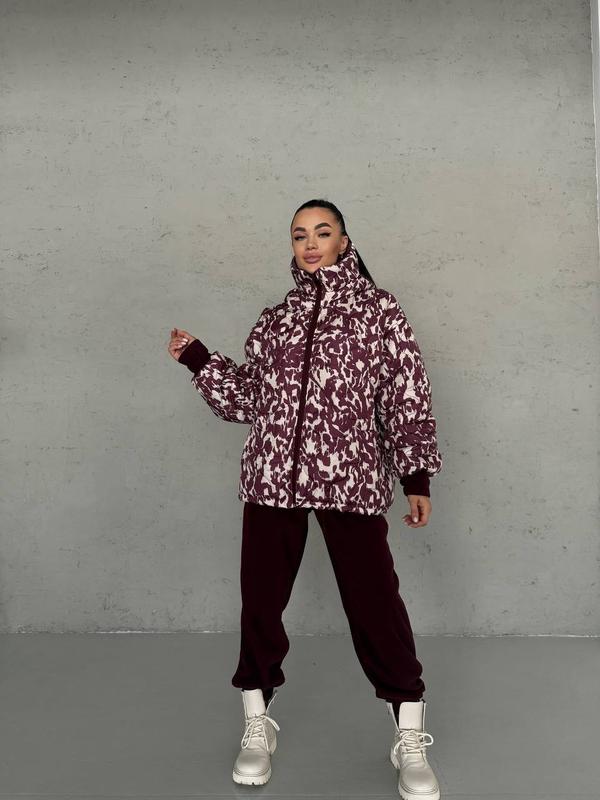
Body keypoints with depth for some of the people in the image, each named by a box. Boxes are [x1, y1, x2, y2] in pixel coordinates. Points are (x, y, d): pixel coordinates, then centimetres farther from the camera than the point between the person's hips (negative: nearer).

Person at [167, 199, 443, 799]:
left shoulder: (378, 309, 6)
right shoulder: (274, 319, 16)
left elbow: (408, 397, 3)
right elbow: (248, 398, 16)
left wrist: (417, 476, -1)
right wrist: (198, 358, 8)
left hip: (352, 479, -3)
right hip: (273, 478, 4)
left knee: (375, 602, -1)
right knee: (260, 600, 8)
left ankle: (410, 743, 20)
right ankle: (257, 726, 30)